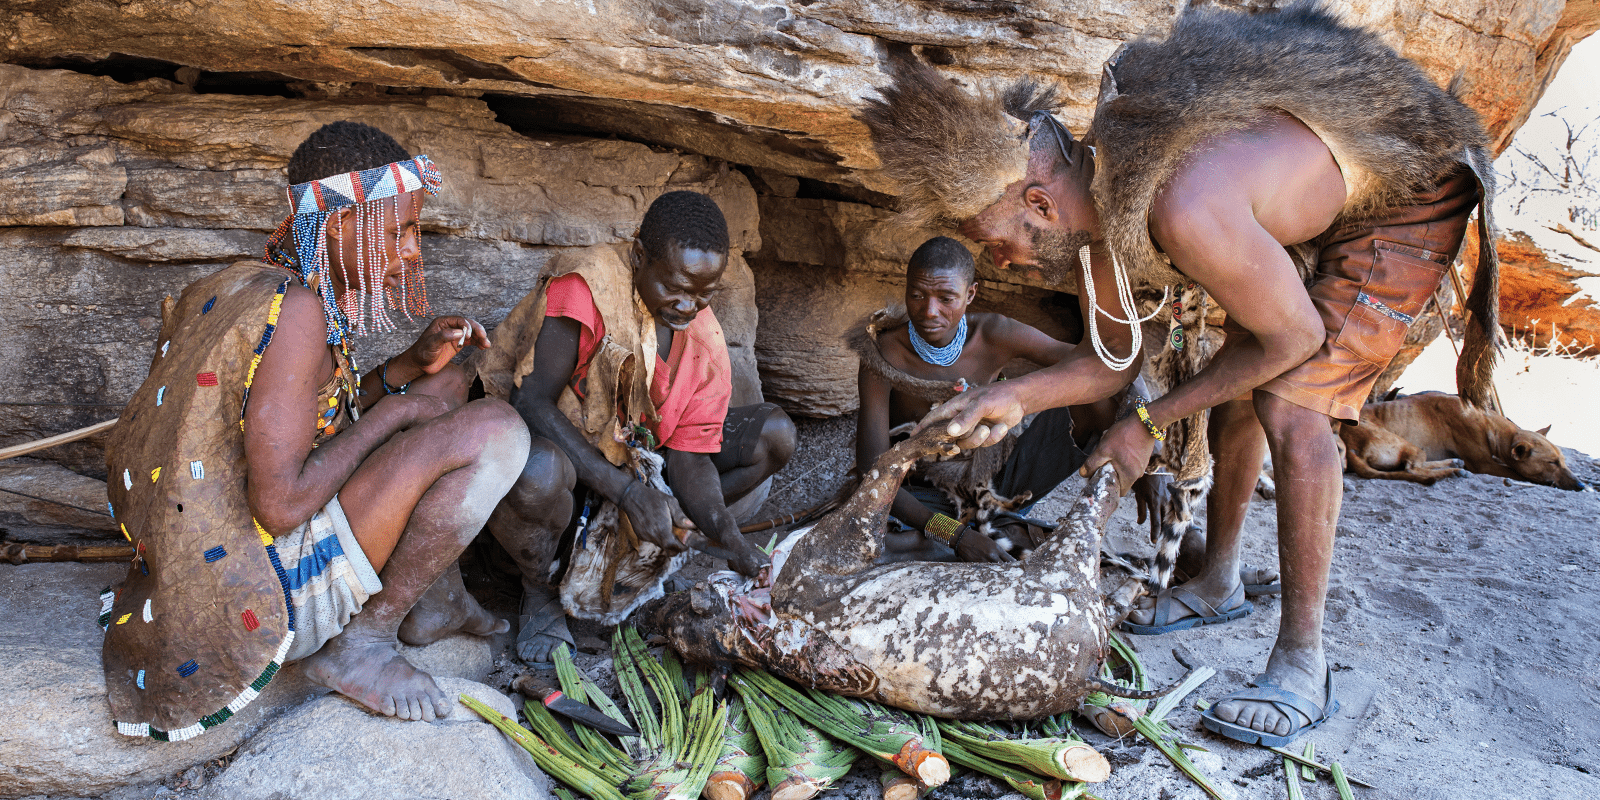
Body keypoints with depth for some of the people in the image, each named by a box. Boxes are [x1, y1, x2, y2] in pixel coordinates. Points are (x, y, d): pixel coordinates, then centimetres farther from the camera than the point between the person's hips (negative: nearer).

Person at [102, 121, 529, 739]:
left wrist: (414, 362, 2)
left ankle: (437, 594, 16)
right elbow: (280, 505, -29)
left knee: (445, 385, 16)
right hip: (265, 591, -10)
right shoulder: (295, 308, -24)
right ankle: (361, 643, -9)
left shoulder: (238, 288, 7)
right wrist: (391, 413, -16)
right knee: (495, 430, -22)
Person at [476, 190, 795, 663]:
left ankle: (642, 556, -1)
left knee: (774, 434, -5)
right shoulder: (583, 287, -26)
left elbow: (689, 454, -8)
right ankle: (537, 593, -8)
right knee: (538, 473, -44)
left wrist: (729, 538, -26)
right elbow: (531, 401, -28)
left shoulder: (705, 342, -8)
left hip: (634, 454, 6)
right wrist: (627, 491, -33)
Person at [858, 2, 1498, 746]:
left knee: (1291, 407, -21)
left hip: (1408, 196, -8)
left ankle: (1302, 663, -12)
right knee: (1236, 393, 13)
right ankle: (1218, 583, 32)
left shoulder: (1182, 209, -42)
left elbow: (1293, 336, -27)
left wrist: (1148, 424, -21)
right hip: (1307, 203, 9)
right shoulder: (1084, 203, -13)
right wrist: (1015, 398, -19)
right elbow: (1115, 356, -1)